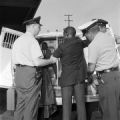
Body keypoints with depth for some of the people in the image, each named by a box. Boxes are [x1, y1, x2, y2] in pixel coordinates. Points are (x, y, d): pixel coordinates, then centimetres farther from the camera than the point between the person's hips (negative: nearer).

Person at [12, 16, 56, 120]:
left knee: (20, 105, 12)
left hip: (18, 73, 8)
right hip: (31, 74, -8)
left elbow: (14, 64, 15)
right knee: (31, 107, -1)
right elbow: (37, 62, -17)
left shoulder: (17, 41, 14)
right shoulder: (32, 40, -9)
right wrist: (50, 61, -2)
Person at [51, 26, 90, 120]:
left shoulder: (62, 46, -9)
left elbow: (52, 59, 1)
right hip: (79, 76, 4)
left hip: (67, 77, -4)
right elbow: (88, 41, 25)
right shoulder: (80, 42, 4)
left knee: (67, 103, -1)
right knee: (80, 102, 7)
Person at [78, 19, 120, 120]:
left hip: (106, 78, -7)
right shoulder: (109, 36, 7)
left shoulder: (93, 45, -11)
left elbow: (91, 68, -11)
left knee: (109, 109, 0)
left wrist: (88, 76, 8)